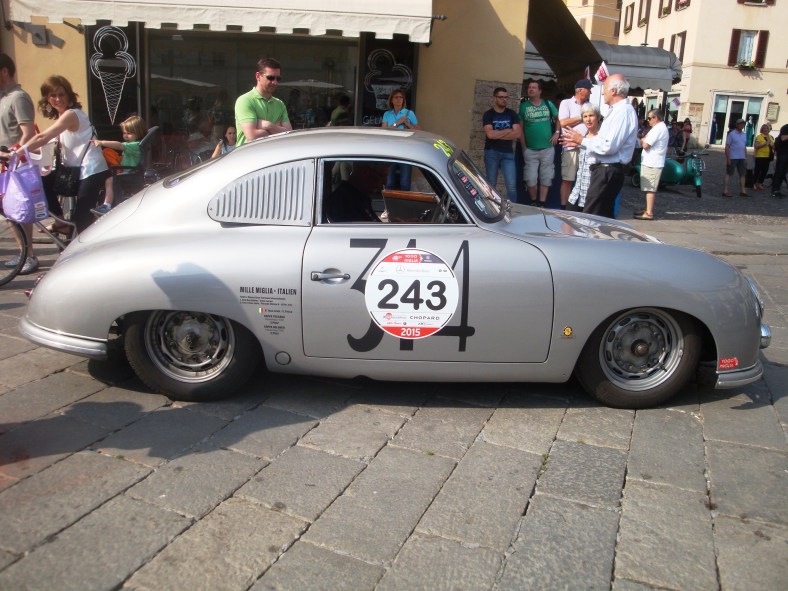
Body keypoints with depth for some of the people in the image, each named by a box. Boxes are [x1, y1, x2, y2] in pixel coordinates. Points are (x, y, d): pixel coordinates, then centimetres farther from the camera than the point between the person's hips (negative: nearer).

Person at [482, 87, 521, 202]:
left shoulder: (512, 114, 8)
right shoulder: (488, 114, 1)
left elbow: (518, 134, -4)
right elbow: (490, 134, -14)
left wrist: (497, 134, -8)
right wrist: (508, 131, -5)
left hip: (508, 153, 2)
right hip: (491, 152, -1)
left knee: (512, 185, -8)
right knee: (491, 184, 4)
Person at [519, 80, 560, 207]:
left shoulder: (548, 104, 5)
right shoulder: (524, 106, 1)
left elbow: (558, 118, 18)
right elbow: (520, 127, 1)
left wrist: (557, 132, 1)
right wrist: (523, 147, -4)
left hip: (547, 148, 2)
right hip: (530, 150, -1)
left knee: (546, 178, 4)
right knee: (531, 178, -2)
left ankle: (541, 204, 11)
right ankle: (534, 202, 15)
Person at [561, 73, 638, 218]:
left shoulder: (623, 111, -16)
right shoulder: (618, 110, 17)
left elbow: (608, 146, -24)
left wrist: (582, 140, -12)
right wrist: (579, 143, 12)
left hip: (608, 172, -11)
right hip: (606, 170, 11)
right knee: (603, 217, 17)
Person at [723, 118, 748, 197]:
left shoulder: (744, 135, 14)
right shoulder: (731, 134, -6)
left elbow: (745, 147, 20)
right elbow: (727, 146, -9)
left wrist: (745, 157, 14)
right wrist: (728, 158, -15)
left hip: (742, 158, 7)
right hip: (732, 158, -7)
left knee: (742, 174, 7)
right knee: (728, 174, -3)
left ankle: (742, 191, 13)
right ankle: (725, 191, -3)